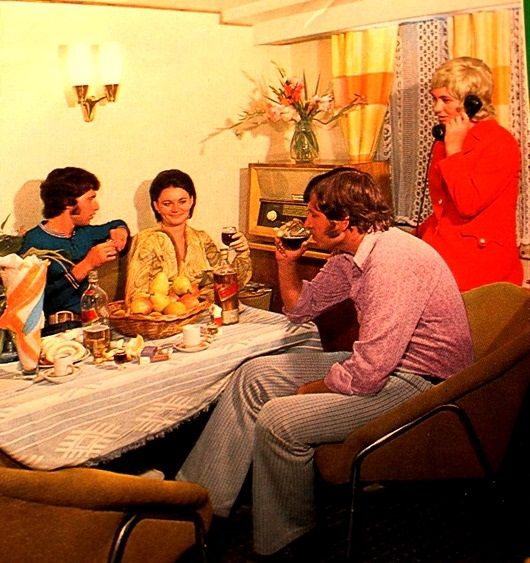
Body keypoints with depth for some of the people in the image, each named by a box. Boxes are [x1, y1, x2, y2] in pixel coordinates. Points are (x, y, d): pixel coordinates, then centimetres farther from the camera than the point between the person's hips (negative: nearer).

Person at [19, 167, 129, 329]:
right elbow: (38, 303, -21)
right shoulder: (35, 243, -10)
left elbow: (116, 224, 32)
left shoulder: (82, 232, 11)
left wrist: (119, 231, 8)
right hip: (58, 330, -7)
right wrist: (86, 265, -21)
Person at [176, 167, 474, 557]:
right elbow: (301, 308, 21)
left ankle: (282, 540, 5)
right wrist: (287, 262, 3)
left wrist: (311, 388, -11)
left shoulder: (393, 259, -27)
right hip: (381, 364, 10)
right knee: (255, 376, 6)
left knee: (278, 420, -21)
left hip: (417, 384, -10)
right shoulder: (348, 257, 4)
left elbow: (366, 375, -30)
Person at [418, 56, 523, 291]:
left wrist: (453, 150, -13)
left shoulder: (500, 143, -9)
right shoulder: (444, 140, 15)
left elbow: (468, 204, -20)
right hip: (441, 246, 7)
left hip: (481, 254, -7)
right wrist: (418, 235, 2)